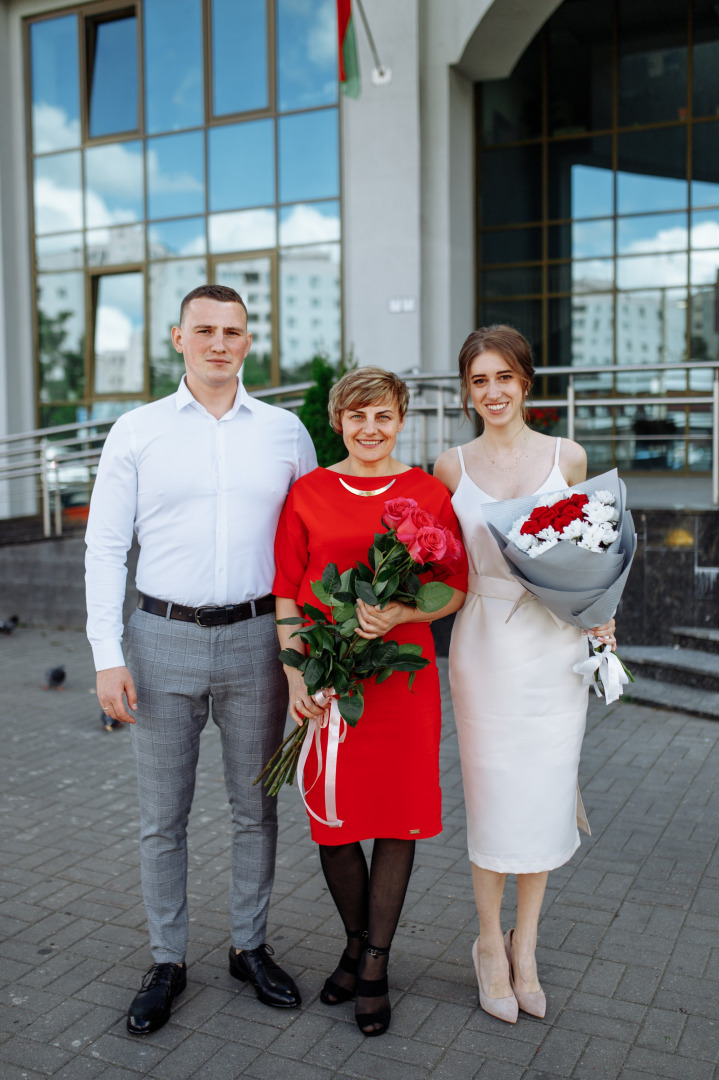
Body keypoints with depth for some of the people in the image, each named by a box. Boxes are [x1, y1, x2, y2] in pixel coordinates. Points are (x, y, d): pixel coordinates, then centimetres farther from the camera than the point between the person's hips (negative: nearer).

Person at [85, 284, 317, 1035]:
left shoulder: (285, 432, 4)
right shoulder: (135, 432, 1)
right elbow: (105, 546, 0)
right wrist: (107, 655, -7)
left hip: (256, 638, 1)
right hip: (163, 640, -1)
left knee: (255, 807, 13)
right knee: (161, 818, 9)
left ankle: (250, 947, 31)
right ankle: (167, 961, 27)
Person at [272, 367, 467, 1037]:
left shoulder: (429, 495, 3)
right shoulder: (308, 494, 4)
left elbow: (456, 590, 3)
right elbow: (286, 596, 3)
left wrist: (398, 613, -15)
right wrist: (297, 675, -7)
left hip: (402, 674, 0)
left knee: (398, 815, 5)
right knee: (332, 818, 8)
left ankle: (375, 965, 24)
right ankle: (356, 942, 34)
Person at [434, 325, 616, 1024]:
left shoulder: (568, 457, 4)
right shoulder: (452, 467, 2)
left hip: (556, 643, 1)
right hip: (484, 643, -1)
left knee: (547, 791, 7)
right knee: (492, 794, 4)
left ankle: (525, 945, 27)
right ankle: (491, 945, 25)